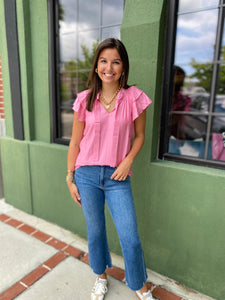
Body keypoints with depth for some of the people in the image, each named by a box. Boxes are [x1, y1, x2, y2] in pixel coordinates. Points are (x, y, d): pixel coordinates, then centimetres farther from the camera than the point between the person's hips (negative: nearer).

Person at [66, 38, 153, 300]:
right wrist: (70, 178, 4)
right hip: (87, 175, 1)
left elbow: (139, 135, 6)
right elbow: (75, 143, 4)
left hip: (117, 177, -1)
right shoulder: (85, 100, -1)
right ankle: (101, 277, 45)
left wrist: (128, 161, -10)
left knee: (130, 238, 3)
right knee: (95, 232, 16)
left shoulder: (134, 97, -4)